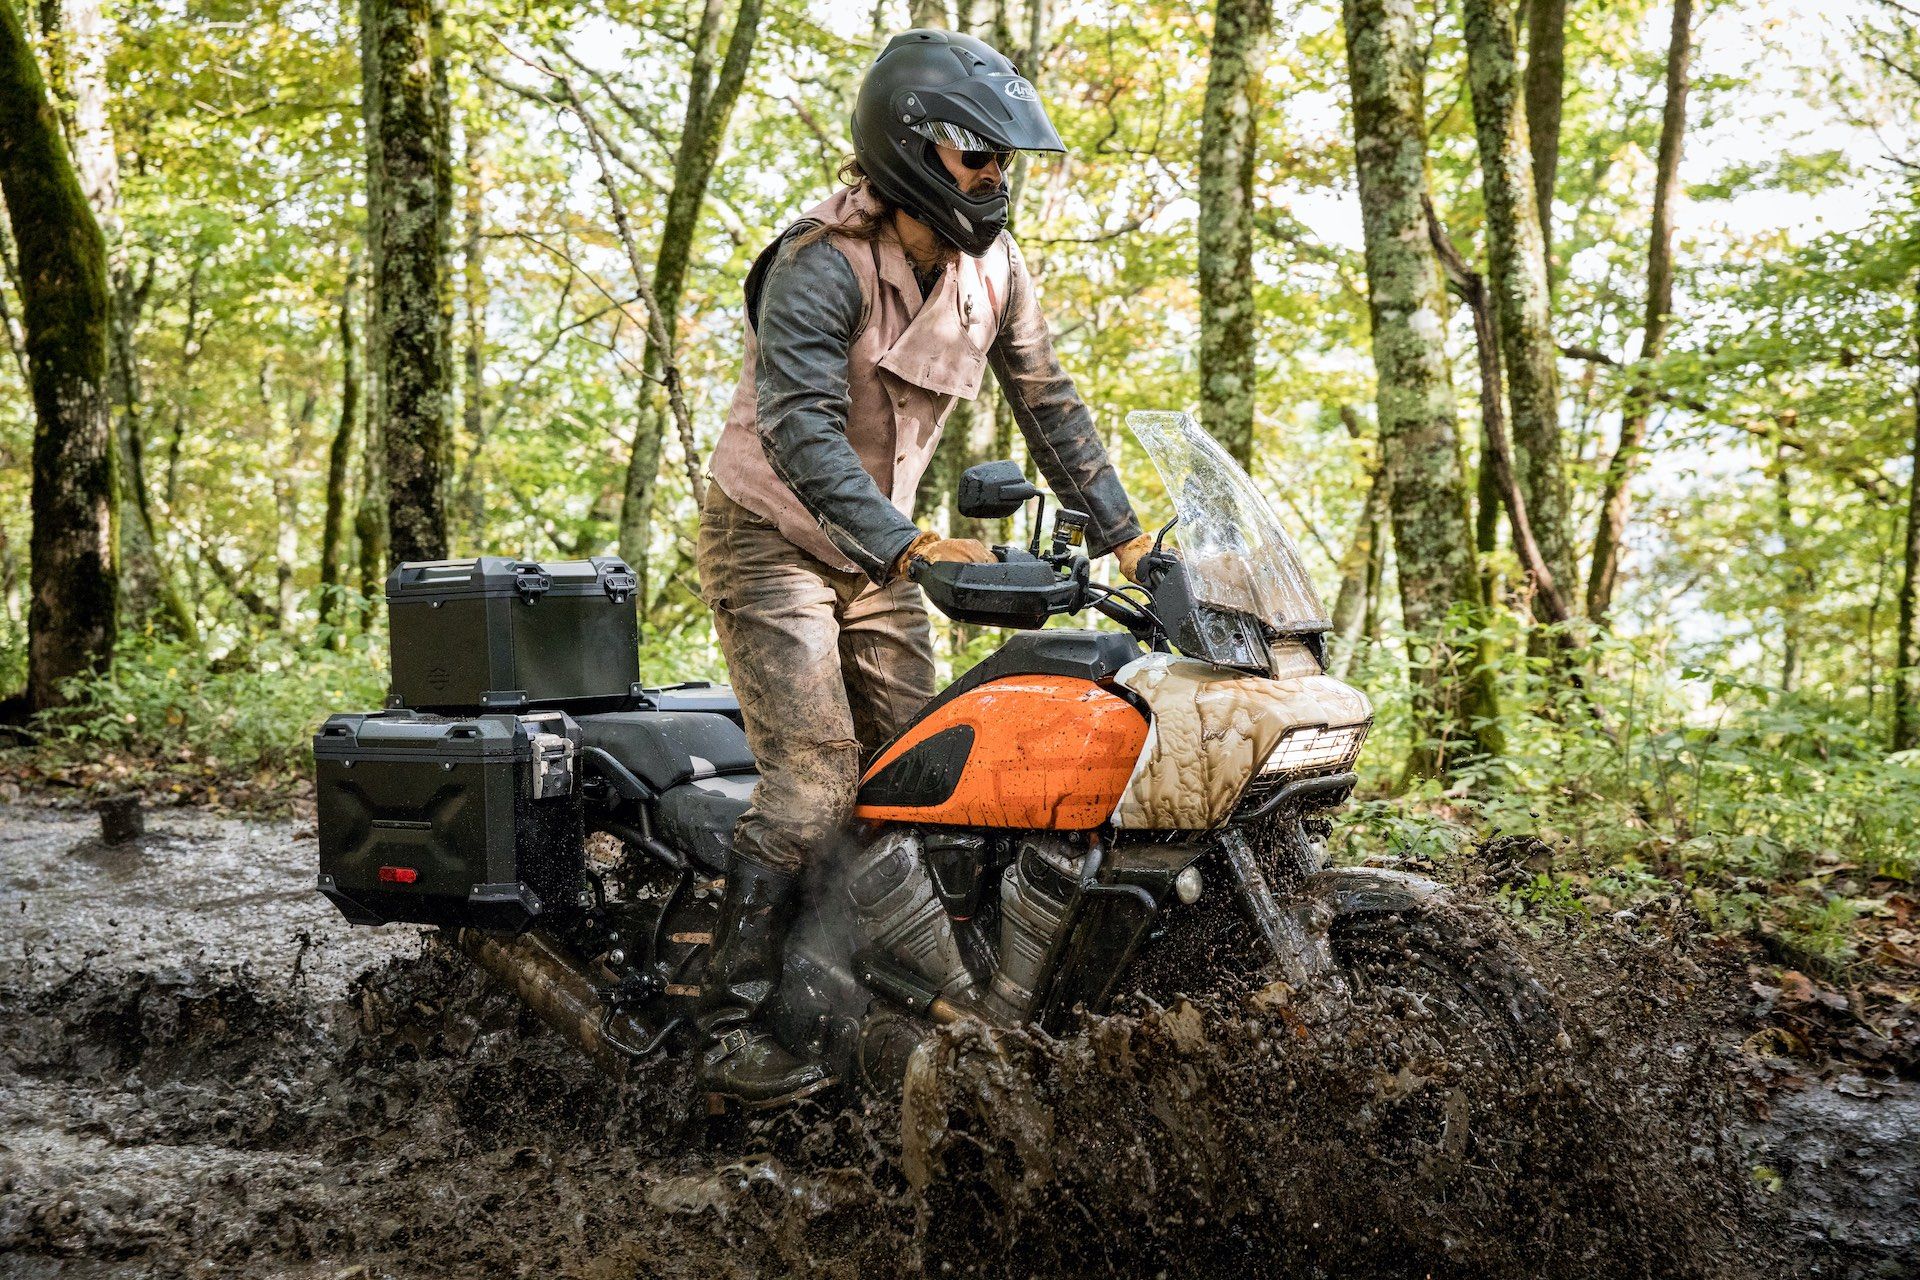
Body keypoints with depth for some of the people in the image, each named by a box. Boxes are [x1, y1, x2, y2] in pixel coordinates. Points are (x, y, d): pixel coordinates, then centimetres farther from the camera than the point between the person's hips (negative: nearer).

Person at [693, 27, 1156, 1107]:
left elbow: (1048, 403, 11)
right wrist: (911, 543, -43)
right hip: (774, 540, -7)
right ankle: (735, 1027, -17)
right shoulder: (821, 267, -22)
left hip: (879, 551, 7)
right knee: (815, 777, -18)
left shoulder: (993, 268, 1)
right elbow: (801, 428, -33)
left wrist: (1122, 532, 6)